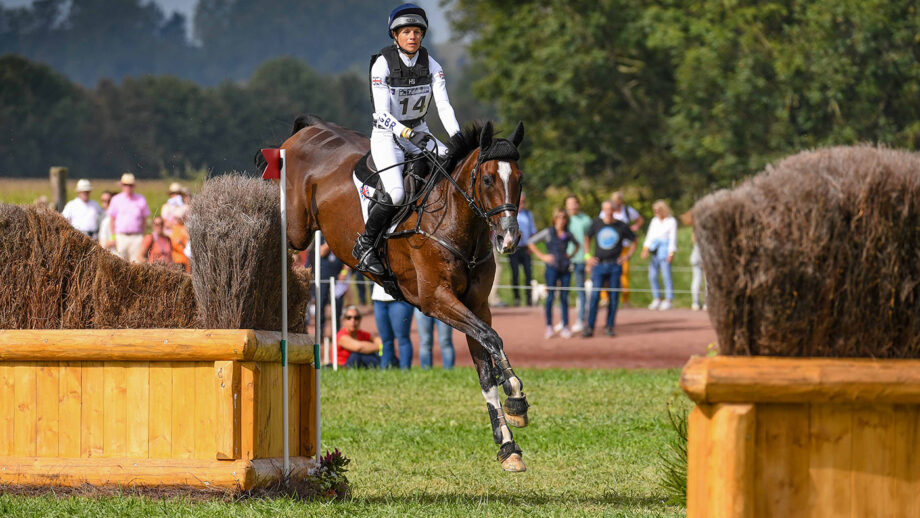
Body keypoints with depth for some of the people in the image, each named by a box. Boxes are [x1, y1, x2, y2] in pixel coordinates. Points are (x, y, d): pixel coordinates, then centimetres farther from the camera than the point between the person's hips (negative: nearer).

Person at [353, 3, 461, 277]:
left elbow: (443, 105, -9)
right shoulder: (382, 64, -16)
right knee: (395, 194, -26)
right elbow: (382, 113, -22)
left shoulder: (431, 65, -3)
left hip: (419, 133, 5)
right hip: (387, 136, -5)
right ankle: (365, 245, -5)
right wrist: (410, 134, -37)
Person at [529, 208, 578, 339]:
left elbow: (576, 245, 29)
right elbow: (531, 243, 4)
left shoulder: (568, 235, 9)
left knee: (564, 297, 3)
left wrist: (571, 255, 12)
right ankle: (549, 327, 0)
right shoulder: (548, 233, 1)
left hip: (565, 269, 3)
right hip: (552, 268, -3)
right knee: (550, 297, -6)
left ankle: (565, 327, 6)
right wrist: (542, 256, -1)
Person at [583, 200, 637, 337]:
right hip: (599, 264, 0)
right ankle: (589, 327, -8)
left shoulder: (622, 226, 1)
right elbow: (587, 238, 19)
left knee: (614, 297, 1)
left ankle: (609, 326, 11)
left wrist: (628, 256, 3)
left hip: (615, 265, 0)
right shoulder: (596, 224, 4)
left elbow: (633, 241, 14)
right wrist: (587, 256, 9)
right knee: (595, 295, -9)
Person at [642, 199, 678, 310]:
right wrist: (646, 248, 2)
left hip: (665, 249, -6)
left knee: (666, 275, -10)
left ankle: (669, 300, -6)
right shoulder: (654, 221, 16)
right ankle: (657, 299, 9)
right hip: (654, 251, 6)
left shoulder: (671, 221, 0)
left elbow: (673, 238, -3)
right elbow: (650, 236, 14)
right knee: (652, 275, 1)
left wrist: (671, 253, -10)